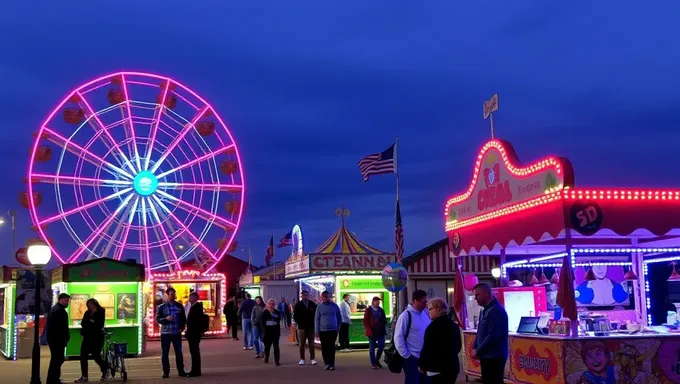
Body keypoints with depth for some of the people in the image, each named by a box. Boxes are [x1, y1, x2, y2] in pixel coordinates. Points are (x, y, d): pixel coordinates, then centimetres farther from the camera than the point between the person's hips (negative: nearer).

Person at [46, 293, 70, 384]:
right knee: (57, 359, -5)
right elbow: (63, 327, -21)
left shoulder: (54, 309, 17)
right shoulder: (60, 310, -16)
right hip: (58, 339, -11)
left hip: (52, 338, 11)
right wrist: (66, 339, -12)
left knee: (56, 359, 19)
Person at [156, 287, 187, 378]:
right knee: (165, 353, 2)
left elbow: (183, 318, 12)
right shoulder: (162, 307, 1)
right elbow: (157, 319, -2)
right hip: (165, 333, -1)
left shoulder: (179, 306, 7)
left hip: (177, 333, 1)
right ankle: (166, 372, 10)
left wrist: (182, 328, 0)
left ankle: (181, 371, 13)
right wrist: (166, 318, -19)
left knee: (179, 352, 4)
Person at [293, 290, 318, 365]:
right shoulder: (298, 305, 2)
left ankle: (312, 359, 6)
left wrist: (314, 322, -3)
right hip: (301, 327, 0)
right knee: (301, 344, 3)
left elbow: (316, 314, 6)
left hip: (311, 327, 0)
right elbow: (295, 316, 4)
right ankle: (302, 359, 9)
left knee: (311, 344, 2)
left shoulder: (313, 304, 3)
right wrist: (299, 323, -4)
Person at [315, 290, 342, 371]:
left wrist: (338, 327, 9)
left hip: (333, 330, -1)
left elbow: (339, 318, 12)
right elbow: (316, 319, 4)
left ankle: (332, 364, -1)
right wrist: (317, 331, -1)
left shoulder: (334, 306, 3)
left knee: (331, 348, -4)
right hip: (323, 331, 1)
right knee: (324, 348, 2)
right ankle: (327, 363, 12)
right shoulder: (320, 307, 3)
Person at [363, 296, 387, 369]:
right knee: (372, 348, 2)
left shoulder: (381, 310, 8)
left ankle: (377, 360, 23)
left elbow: (384, 320, 14)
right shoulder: (368, 311, -5)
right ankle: (373, 364, 10)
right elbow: (365, 322, -7)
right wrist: (369, 330, -14)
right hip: (372, 332, -4)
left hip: (380, 332, 4)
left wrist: (384, 329, 4)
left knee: (381, 346, 2)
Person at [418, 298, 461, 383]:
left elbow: (427, 348, -15)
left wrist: (421, 365, -3)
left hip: (438, 369, -9)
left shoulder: (434, 326, -15)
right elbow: (458, 346, 21)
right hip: (453, 367, 9)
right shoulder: (453, 325, 13)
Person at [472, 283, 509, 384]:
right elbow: (480, 332, 21)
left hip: (495, 357, -10)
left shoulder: (496, 311, -19)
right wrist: (475, 347, 6)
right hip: (486, 356, 10)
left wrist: (478, 352, -15)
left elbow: (492, 336, -24)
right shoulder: (486, 310, 14)